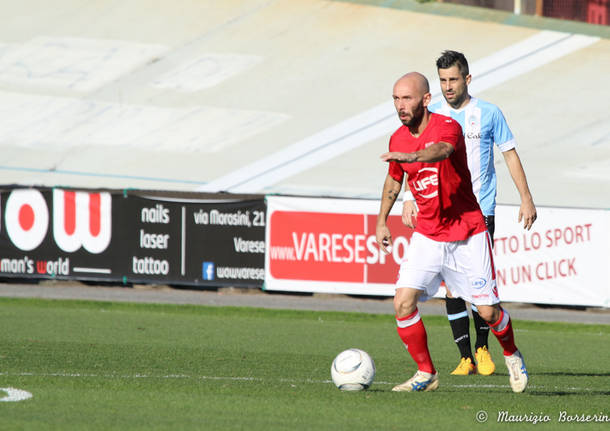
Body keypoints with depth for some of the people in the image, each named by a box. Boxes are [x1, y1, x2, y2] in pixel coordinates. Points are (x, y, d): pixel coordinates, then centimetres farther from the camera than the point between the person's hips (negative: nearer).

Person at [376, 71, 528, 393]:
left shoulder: (447, 127, -18)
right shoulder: (398, 140, 1)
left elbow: (441, 150, -43)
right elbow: (393, 179, 21)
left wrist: (411, 156, -61)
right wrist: (381, 221, 20)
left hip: (468, 235, -4)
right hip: (427, 235, 4)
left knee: (488, 311, -1)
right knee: (403, 303, -14)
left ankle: (512, 356, 31)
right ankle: (426, 374, 1)